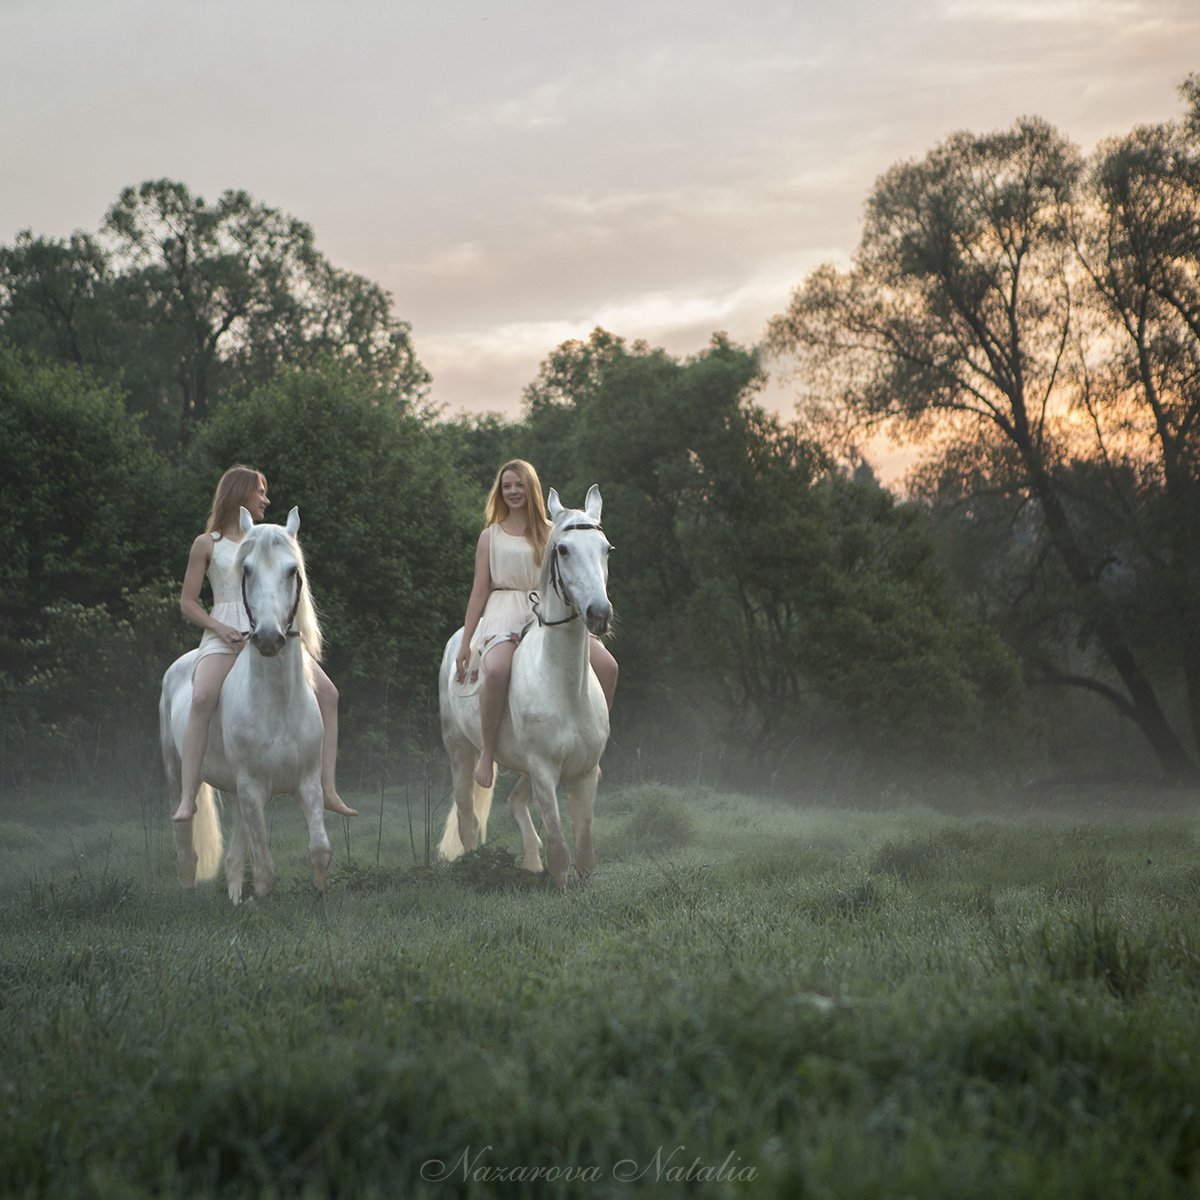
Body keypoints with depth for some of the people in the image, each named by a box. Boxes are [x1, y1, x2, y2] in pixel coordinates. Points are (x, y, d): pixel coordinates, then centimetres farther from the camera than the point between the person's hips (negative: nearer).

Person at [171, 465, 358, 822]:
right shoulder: (207, 545, 9)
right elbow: (187, 603, 6)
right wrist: (221, 629, -12)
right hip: (226, 637, -4)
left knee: (327, 692, -15)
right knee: (203, 697, -33)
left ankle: (328, 789, -13)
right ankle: (188, 797, -33)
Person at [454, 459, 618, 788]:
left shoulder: (550, 533, 14)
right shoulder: (491, 536, 11)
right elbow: (479, 590, 9)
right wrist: (465, 643, 5)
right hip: (504, 612, -2)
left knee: (606, 665, -19)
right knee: (497, 669, -37)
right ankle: (487, 752, -22)